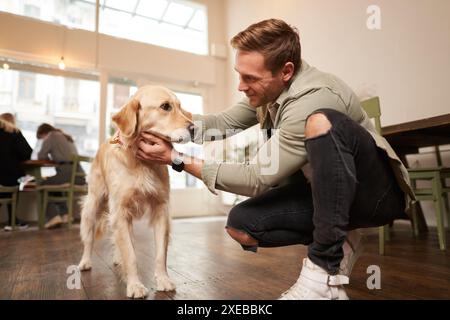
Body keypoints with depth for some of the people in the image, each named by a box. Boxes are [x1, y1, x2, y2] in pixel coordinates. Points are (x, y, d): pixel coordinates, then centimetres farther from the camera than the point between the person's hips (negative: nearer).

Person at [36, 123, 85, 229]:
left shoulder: (51, 136, 7)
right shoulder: (67, 137, 29)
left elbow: (41, 156, 4)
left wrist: (49, 158, 24)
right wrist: (53, 158, 30)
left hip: (67, 172, -8)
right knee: (54, 185, 31)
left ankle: (53, 217, -3)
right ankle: (65, 214, 17)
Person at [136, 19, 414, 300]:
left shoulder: (313, 100, -30)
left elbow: (258, 179, -28)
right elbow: (224, 122, 2)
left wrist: (178, 159, -24)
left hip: (376, 190, -6)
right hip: (320, 190, 7)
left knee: (322, 123, -37)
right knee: (240, 224, -11)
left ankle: (326, 271, -27)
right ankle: (337, 242, 3)